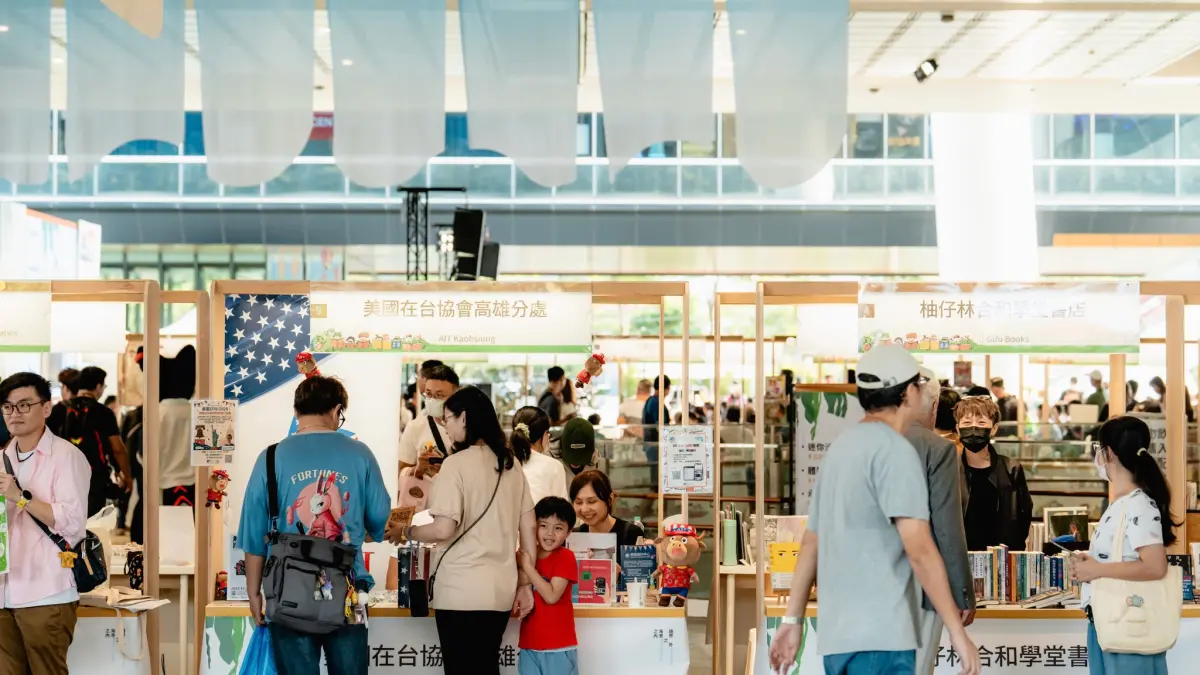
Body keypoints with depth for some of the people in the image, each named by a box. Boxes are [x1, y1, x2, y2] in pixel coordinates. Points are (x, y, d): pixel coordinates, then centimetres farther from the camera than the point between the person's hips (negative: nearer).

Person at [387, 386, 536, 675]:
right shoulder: (511, 465, 10)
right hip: (500, 590, 7)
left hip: (461, 592, -7)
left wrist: (405, 532, 1)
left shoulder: (457, 463, -10)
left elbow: (444, 529, -17)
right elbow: (529, 528, 11)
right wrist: (526, 583, 16)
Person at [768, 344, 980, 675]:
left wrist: (792, 620, 22)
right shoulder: (894, 450, -10)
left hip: (837, 634, 9)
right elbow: (919, 549, -17)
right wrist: (957, 631, -13)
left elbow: (811, 542, 19)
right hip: (879, 636, -9)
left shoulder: (841, 446, 16)